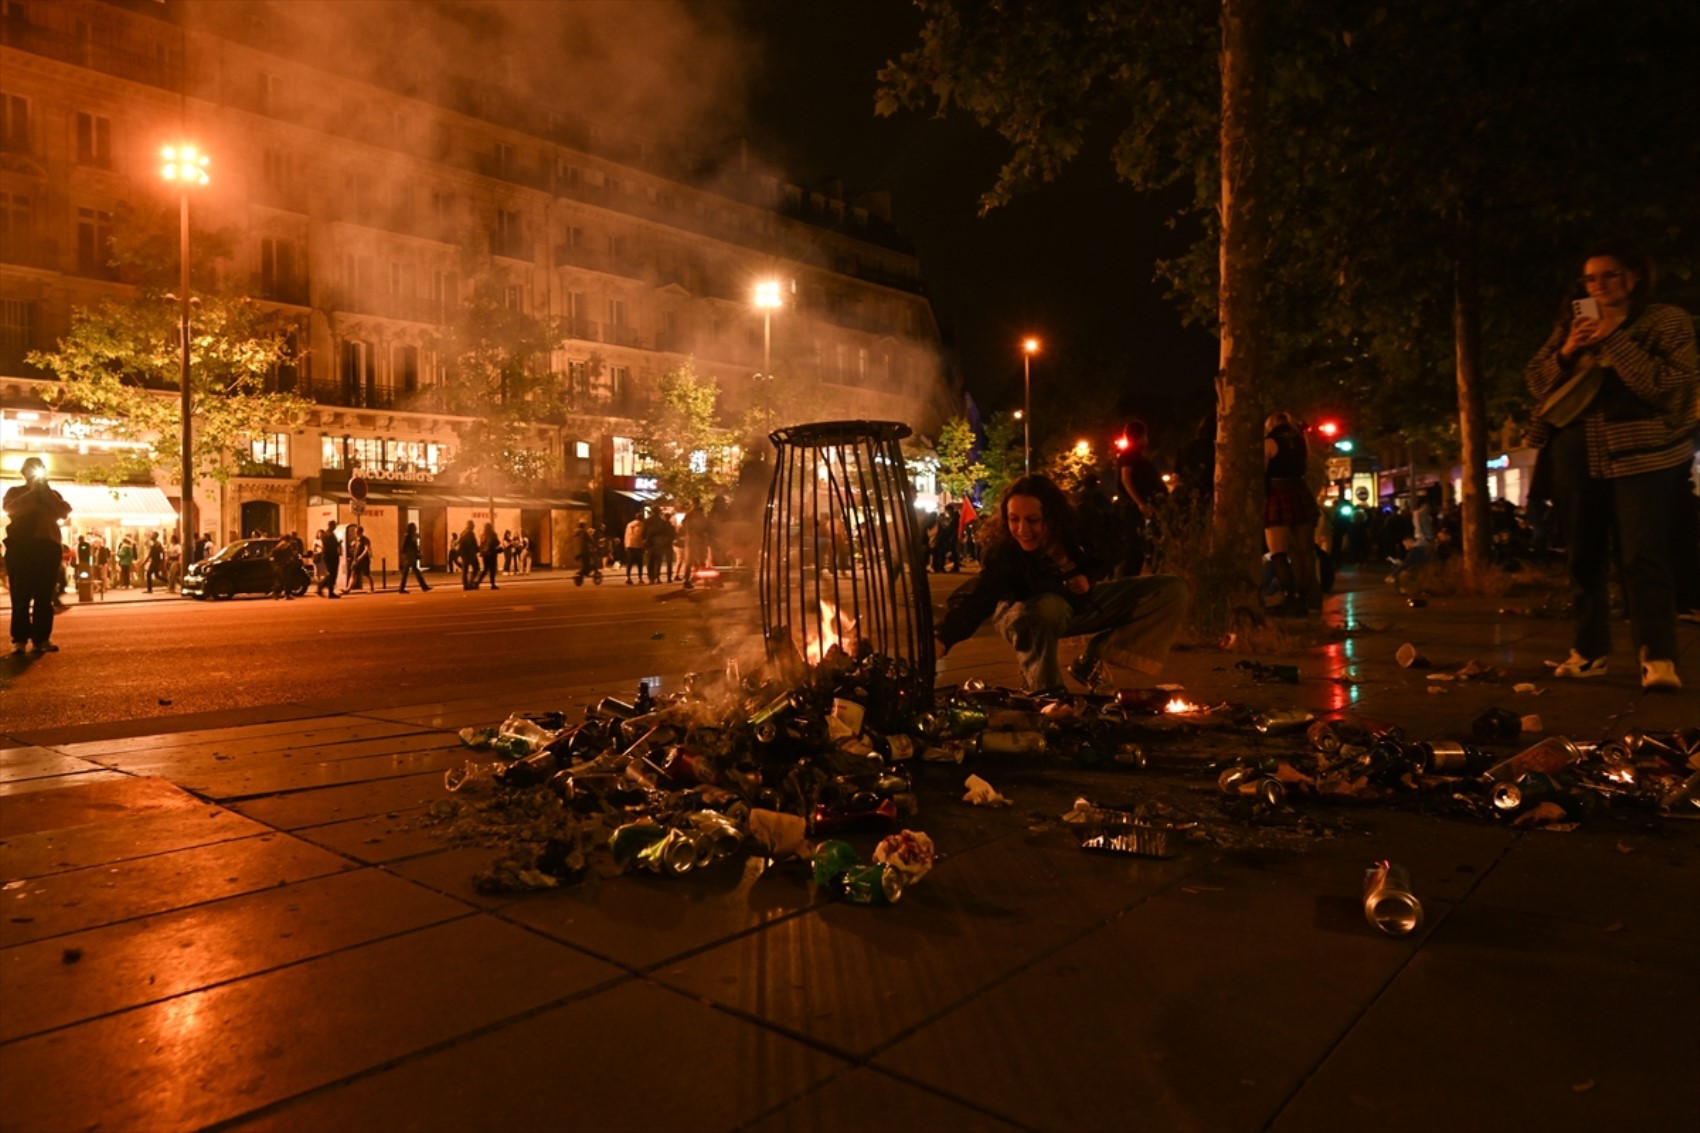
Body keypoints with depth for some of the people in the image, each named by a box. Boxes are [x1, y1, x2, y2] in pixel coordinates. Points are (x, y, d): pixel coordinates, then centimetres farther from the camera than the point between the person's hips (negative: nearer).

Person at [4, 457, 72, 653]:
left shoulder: (52, 494, 19)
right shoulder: (15, 492, 13)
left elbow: (64, 512, 0)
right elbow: (11, 509, -8)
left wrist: (46, 492, -3)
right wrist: (33, 492, -6)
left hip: (48, 547, 2)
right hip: (21, 547, -2)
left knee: (45, 596, -1)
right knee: (21, 596, -5)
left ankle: (42, 638, 0)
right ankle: (19, 639, -3)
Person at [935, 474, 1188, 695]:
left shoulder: (1076, 528, -19)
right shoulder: (1003, 552, -32)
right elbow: (977, 595, -48)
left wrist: (1088, 578, -19)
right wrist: (942, 639, -64)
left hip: (1077, 603, 5)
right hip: (1027, 613, -5)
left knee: (1172, 591, -6)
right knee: (1047, 607, -44)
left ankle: (1094, 657, -7)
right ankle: (1045, 692, -21)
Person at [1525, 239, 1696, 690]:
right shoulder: (1573, 320, 13)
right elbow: (1535, 380, 10)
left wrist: (1617, 339, -17)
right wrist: (1566, 353, -9)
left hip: (1641, 452, -4)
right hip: (1576, 454, 5)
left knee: (1644, 556, -12)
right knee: (1583, 555, 8)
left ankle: (1658, 657, -11)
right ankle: (1588, 650, 17)